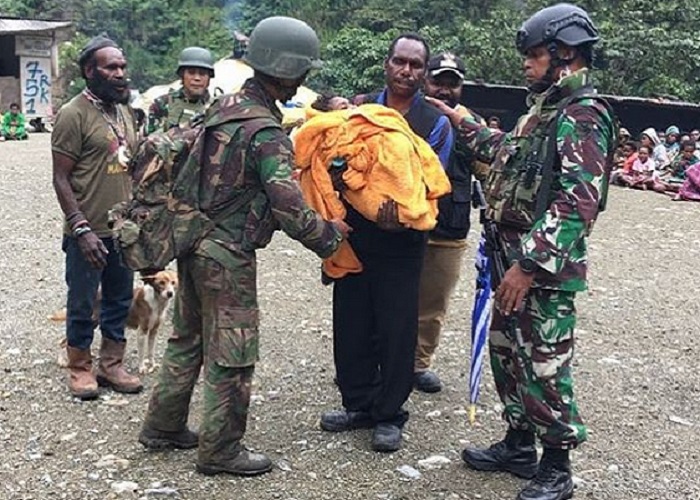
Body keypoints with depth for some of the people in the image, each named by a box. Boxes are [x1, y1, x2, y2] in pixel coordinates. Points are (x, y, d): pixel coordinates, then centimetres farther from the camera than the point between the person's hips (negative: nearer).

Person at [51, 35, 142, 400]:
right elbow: (61, 179, -13)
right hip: (90, 233, -7)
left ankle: (111, 364, 29)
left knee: (120, 300, 15)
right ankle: (79, 367, 23)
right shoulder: (73, 114, -12)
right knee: (82, 304, 7)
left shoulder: (125, 112, 10)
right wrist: (81, 228, -20)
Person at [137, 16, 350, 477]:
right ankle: (220, 450, 16)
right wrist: (329, 234, -5)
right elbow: (290, 209, -21)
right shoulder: (266, 132, -20)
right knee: (231, 355, 4)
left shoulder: (225, 106, 6)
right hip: (228, 256, -9)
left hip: (195, 243, 9)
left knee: (188, 339, 20)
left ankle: (163, 427, 33)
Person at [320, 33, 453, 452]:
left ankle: (389, 415, 18)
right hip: (353, 234, 3)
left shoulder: (436, 124, 0)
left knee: (397, 330, 3)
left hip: (401, 243, -3)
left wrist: (402, 211, -25)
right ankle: (359, 404, 27)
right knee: (351, 324, 10)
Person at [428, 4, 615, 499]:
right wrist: (463, 122, 36)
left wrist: (530, 265, -26)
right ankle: (519, 446, 32)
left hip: (547, 267, -10)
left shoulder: (583, 115, -15)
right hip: (518, 255, 10)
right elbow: (511, 152, 35)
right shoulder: (547, 109, 15)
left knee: (544, 366, -2)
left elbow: (576, 202, -24)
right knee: (507, 352, 17)